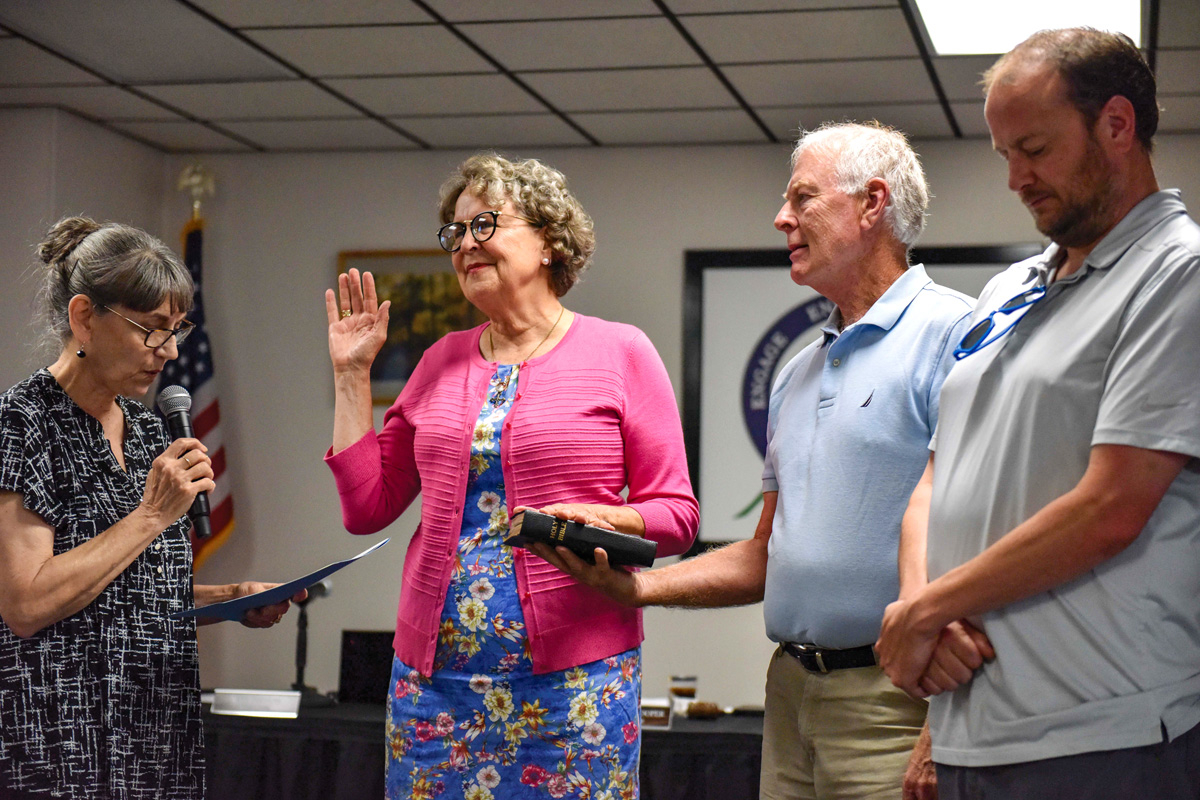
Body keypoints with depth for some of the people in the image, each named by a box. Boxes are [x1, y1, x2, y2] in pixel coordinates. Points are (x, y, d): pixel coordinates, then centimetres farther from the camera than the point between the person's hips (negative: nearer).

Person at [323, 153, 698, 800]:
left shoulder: (620, 353, 1)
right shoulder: (442, 361, 13)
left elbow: (677, 514, -1)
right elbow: (367, 507, 12)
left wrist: (602, 520, -20)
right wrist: (351, 375, 11)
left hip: (573, 673, -3)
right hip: (435, 672, 4)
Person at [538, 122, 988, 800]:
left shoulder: (951, 333, -9)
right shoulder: (798, 374, 18)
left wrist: (949, 726, -23)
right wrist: (638, 585, 7)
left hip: (891, 708, -7)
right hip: (791, 693, 8)